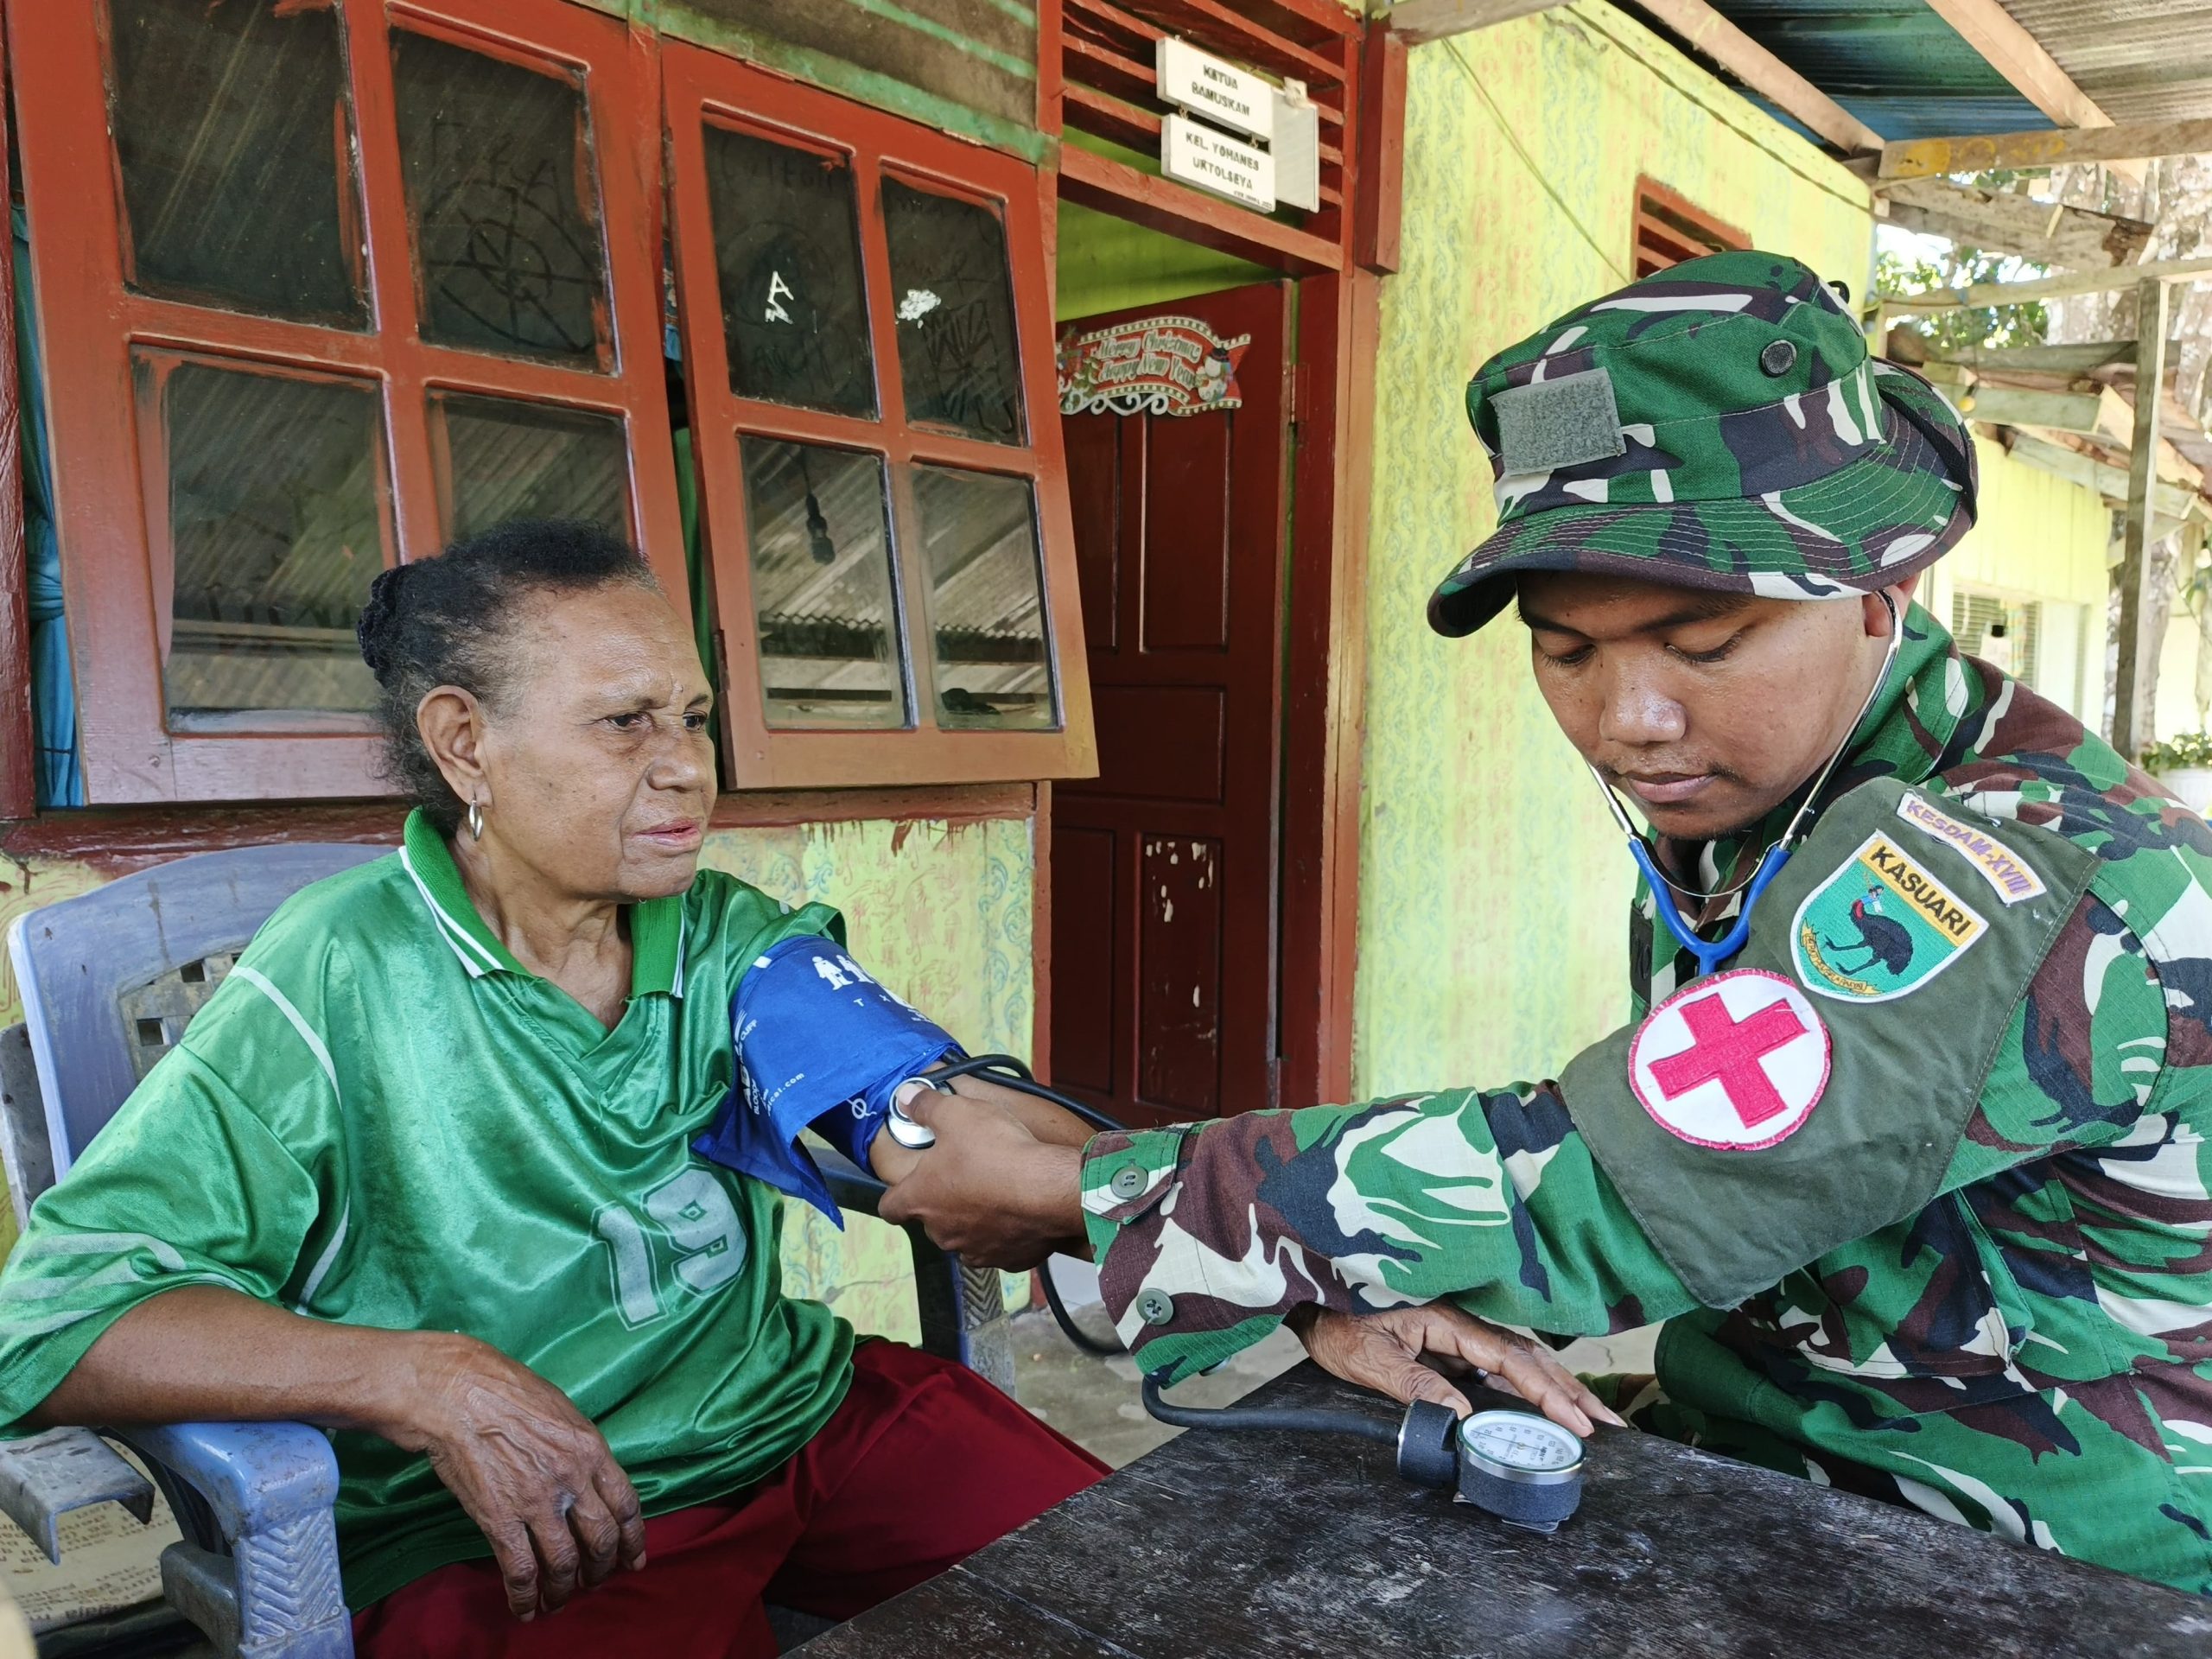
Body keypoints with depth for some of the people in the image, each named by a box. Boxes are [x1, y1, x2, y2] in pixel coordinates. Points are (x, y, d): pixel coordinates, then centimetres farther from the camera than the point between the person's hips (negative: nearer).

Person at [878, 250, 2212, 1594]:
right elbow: (1614, 1158, 2)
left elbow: (1579, 1194, -31)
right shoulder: (1731, 820, 0)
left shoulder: (2007, 874, -27)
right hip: (1752, 1479, 6)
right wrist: (1371, 1287, -17)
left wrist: (1068, 1191, -24)